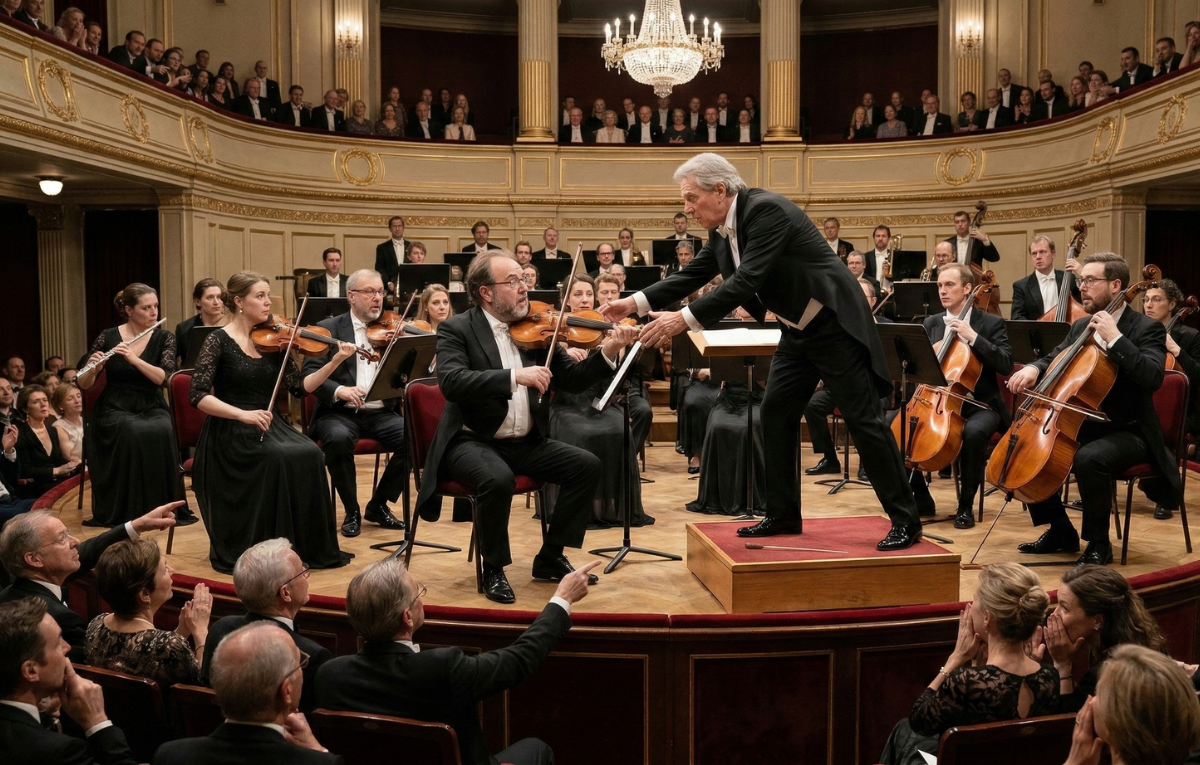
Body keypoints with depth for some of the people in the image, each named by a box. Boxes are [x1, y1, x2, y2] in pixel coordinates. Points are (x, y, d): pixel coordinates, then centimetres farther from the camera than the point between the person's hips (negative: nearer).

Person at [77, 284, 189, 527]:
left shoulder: (163, 338, 1)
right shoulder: (108, 337, -1)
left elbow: (162, 377, -14)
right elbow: (84, 385, -1)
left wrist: (134, 359, -28)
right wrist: (92, 369, -23)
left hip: (151, 408, 1)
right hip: (115, 409, -1)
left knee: (162, 433, -34)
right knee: (134, 433, -35)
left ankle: (163, 506, -20)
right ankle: (125, 510, -23)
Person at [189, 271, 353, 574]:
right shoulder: (219, 341, -7)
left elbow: (300, 388, 4)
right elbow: (198, 396, -15)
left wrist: (335, 362, -8)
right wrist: (243, 414, -28)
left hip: (268, 428, 5)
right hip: (230, 433, -5)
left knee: (310, 455, -24)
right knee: (282, 459, -31)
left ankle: (308, 548, -13)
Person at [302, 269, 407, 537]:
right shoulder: (328, 329, 4)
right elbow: (309, 375, -7)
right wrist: (338, 390, -27)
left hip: (382, 412, 3)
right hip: (340, 412, -3)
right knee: (338, 438, -35)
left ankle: (379, 505, -2)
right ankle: (352, 511, -11)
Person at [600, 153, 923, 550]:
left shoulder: (766, 209, -24)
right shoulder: (722, 229, 4)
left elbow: (747, 281, -31)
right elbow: (693, 274, 12)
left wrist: (684, 319, -34)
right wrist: (636, 302, 2)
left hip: (834, 326, -9)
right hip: (797, 332, 9)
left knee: (864, 419, -6)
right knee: (775, 413, 8)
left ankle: (905, 521, 3)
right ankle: (783, 514, 18)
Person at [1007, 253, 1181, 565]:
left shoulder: (1146, 328, -11)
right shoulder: (1081, 326, 10)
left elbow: (1152, 377, -27)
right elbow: (1054, 359, 15)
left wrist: (1114, 337, -29)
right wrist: (1033, 369, -9)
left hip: (1128, 431, -8)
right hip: (1083, 425, 8)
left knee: (1089, 458, -36)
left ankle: (1099, 543, -14)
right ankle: (1061, 531, 10)